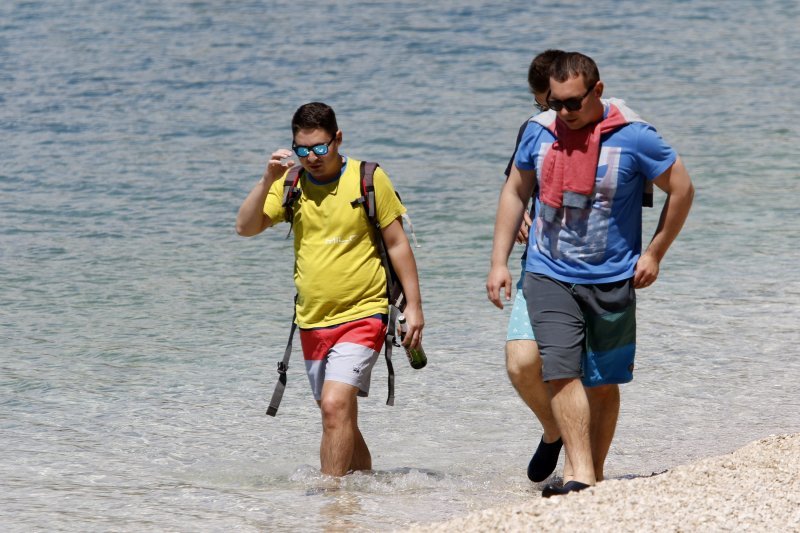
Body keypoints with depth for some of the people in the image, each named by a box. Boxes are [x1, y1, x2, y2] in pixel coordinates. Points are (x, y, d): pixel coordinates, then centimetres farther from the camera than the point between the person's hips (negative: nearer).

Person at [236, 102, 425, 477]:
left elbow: (397, 243, 0)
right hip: (313, 322, 5)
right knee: (340, 416, 14)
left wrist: (413, 305, -4)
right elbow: (245, 228, -4)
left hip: (361, 315, -5)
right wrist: (267, 181, -17)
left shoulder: (368, 179, -5)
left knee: (336, 404, -21)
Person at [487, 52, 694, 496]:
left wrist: (654, 254, 1)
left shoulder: (633, 137, -9)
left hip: (611, 281, -1)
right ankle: (581, 476, -18)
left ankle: (596, 475, 22)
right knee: (562, 374, -15)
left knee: (604, 382, 8)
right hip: (549, 276, 1)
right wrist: (499, 261, 10)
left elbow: (681, 190, 2)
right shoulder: (539, 132, 1)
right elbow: (515, 192, 14)